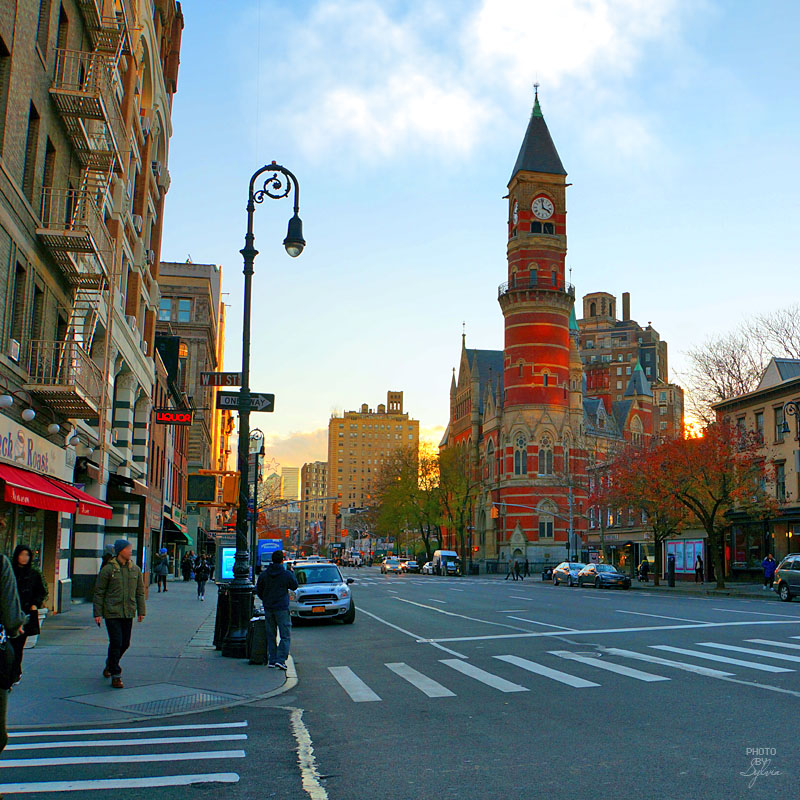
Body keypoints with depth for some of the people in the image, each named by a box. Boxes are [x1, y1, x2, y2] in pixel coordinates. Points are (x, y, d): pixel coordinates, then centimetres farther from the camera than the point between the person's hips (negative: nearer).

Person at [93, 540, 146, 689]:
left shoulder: (135, 570, 8)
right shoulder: (107, 569, -5)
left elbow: (140, 591, 14)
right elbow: (99, 592, -2)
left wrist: (141, 611, 9)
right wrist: (97, 613, -6)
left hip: (128, 613, 5)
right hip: (112, 613, -5)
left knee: (125, 643, 10)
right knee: (116, 643, -9)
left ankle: (110, 665, 35)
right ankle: (115, 676, 0)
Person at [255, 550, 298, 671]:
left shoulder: (263, 574, 2)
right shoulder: (286, 574, -10)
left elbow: (258, 591, 10)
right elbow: (294, 586, 6)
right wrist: (291, 573, 19)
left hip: (268, 608, 4)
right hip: (282, 608, -4)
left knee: (270, 635, 13)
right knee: (285, 635, 0)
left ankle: (271, 659, 12)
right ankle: (280, 659, -11)